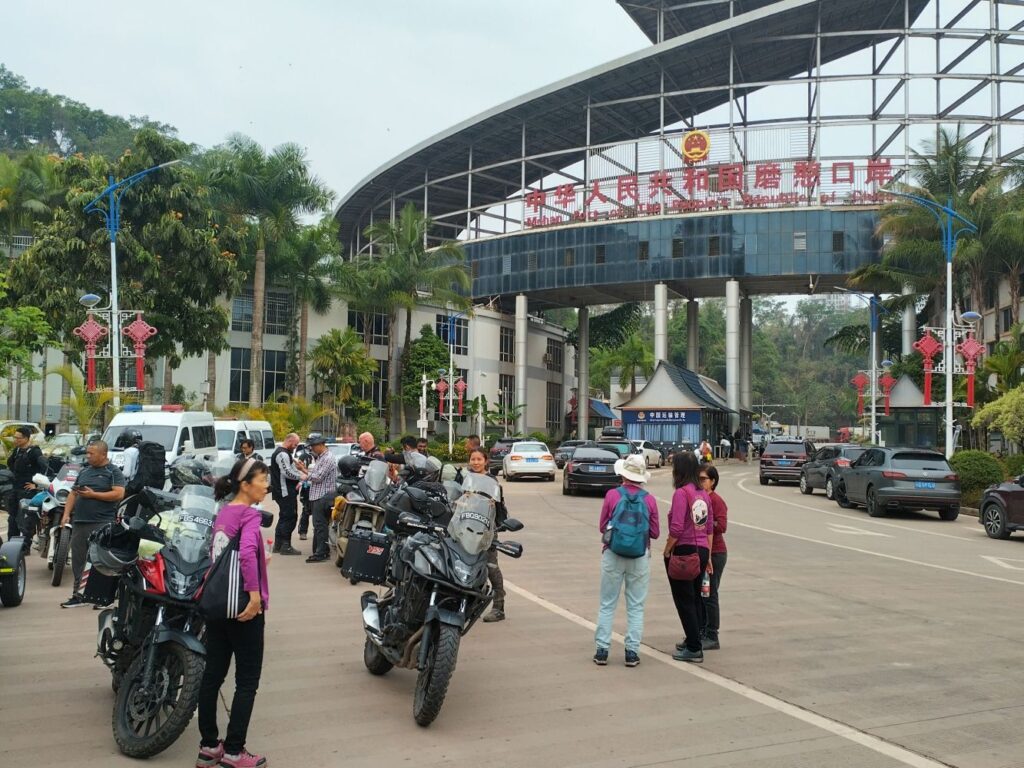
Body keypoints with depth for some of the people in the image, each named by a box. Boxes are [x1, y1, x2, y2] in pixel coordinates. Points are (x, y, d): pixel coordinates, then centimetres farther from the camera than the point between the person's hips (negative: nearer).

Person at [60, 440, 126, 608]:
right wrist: (66, 514, 7)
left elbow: (119, 494, -13)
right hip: (80, 522, 7)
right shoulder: (84, 471, 19)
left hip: (102, 524, -7)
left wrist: (93, 495, -14)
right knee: (78, 560, 9)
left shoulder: (113, 472, -1)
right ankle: (78, 595, 17)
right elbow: (73, 493, 20)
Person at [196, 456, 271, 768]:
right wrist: (255, 594, -28)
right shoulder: (250, 514, -15)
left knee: (213, 675, 12)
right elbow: (247, 551, -31)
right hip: (242, 606, -8)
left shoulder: (222, 513, 9)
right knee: (247, 681, 3)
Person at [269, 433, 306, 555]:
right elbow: (287, 472, -24)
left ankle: (278, 545, 19)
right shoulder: (283, 454, -15)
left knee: (284, 517, 15)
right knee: (290, 518, -8)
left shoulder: (280, 452, 21)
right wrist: (300, 476, -14)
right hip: (286, 492, -11)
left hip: (283, 491, 11)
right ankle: (286, 546, -8)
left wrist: (299, 472, 11)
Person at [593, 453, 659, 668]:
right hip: (640, 556, 1)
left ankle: (602, 650, 9)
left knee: (607, 604, 8)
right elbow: (655, 532, 3)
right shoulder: (649, 499, -4)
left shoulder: (611, 495, -6)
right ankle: (632, 652, 8)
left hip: (613, 554, 0)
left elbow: (602, 527, 2)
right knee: (636, 606, 9)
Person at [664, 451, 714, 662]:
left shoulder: (681, 493, -16)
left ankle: (694, 649, 3)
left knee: (684, 600, 1)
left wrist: (667, 550, -8)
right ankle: (693, 640, 29)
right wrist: (707, 555, 18)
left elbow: (676, 528, -21)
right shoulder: (703, 494, 8)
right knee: (695, 597, 19)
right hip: (702, 550, 8)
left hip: (684, 550, -8)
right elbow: (710, 528, 12)